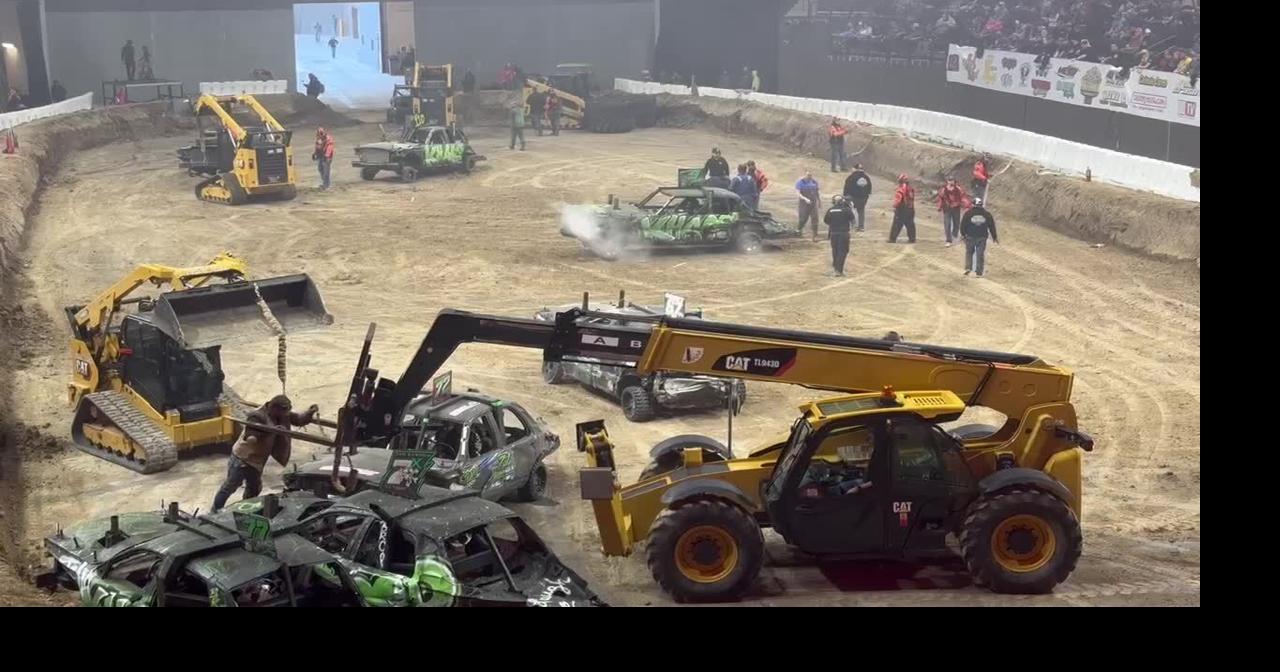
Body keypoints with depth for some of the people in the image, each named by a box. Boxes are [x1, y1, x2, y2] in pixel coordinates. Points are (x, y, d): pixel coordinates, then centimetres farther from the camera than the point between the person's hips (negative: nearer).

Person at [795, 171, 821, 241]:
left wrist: (820, 202, 21)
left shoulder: (814, 182, 8)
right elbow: (798, 193, -15)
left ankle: (815, 236, -2)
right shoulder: (800, 182, -6)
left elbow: (817, 193, 18)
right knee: (803, 218, 1)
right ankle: (798, 228, 32)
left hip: (813, 203, 3)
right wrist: (805, 199, -28)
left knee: (815, 219, -5)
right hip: (804, 204, -3)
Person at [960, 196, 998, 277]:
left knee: (969, 252, 17)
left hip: (970, 237, -1)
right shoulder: (987, 214, 1)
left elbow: (963, 225, -2)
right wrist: (994, 237, 17)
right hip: (982, 237, 1)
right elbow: (992, 226, 7)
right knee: (980, 254, 6)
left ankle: (968, 267, 2)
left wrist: (963, 234, 12)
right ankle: (979, 272, 5)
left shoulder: (968, 213, -6)